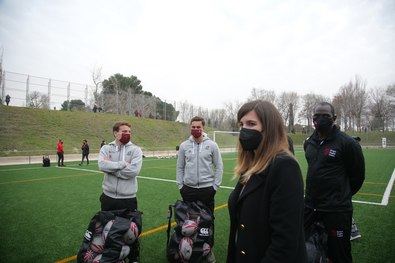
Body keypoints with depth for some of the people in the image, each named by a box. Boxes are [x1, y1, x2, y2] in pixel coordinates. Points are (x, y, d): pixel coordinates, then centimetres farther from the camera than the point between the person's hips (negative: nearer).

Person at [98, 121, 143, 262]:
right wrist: (123, 163, -19)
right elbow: (102, 165, -18)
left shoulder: (135, 149, -5)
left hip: (128, 198, -2)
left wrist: (111, 167, -14)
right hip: (108, 197, 2)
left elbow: (134, 170, -20)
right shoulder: (106, 148, 1)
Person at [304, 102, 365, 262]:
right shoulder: (308, 143, 8)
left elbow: (357, 176, -2)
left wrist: (343, 196, 8)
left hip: (337, 210, -6)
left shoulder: (347, 143, -11)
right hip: (310, 206, 6)